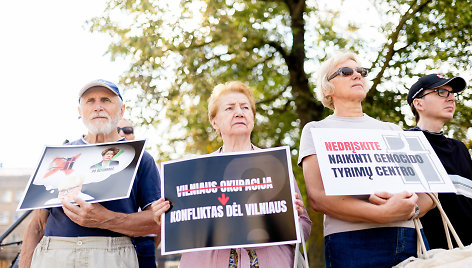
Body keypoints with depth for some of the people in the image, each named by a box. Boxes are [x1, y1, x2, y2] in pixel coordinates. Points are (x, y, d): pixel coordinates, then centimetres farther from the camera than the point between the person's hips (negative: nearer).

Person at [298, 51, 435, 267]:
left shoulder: (391, 130, 19)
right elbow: (317, 197, -9)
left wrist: (410, 209, -13)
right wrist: (384, 214, -20)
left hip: (409, 239, 4)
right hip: (352, 240, -3)